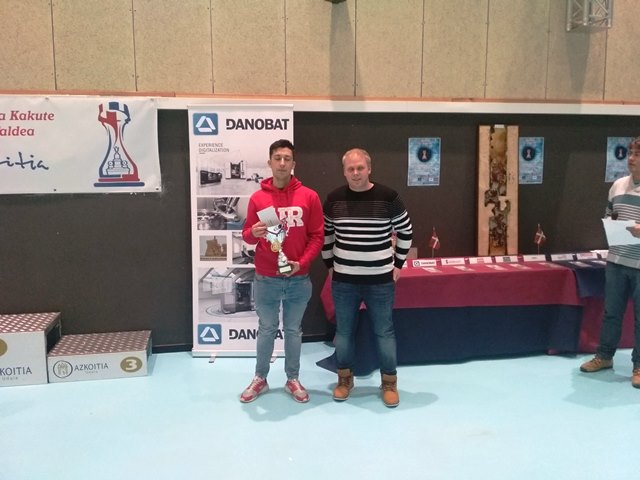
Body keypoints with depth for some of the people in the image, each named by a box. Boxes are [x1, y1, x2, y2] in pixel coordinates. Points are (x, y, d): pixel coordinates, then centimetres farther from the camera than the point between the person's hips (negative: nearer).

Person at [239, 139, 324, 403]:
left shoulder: (309, 197, -1)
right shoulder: (257, 198, 0)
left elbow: (317, 236, 0)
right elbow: (246, 236, 4)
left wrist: (301, 262, -12)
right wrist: (254, 233, -19)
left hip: (298, 279, 0)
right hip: (265, 279, 0)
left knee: (293, 330, 13)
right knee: (266, 330, 12)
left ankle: (293, 379, 28)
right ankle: (260, 379, 27)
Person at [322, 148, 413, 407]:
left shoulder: (388, 197, -7)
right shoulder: (334, 199, -1)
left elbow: (405, 231, 5)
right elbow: (325, 233, 13)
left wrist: (398, 263, 4)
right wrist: (330, 264, 9)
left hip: (380, 280, -1)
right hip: (344, 280, 2)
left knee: (384, 332, 7)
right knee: (344, 331, 12)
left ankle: (389, 382, 22)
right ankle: (345, 378, 29)